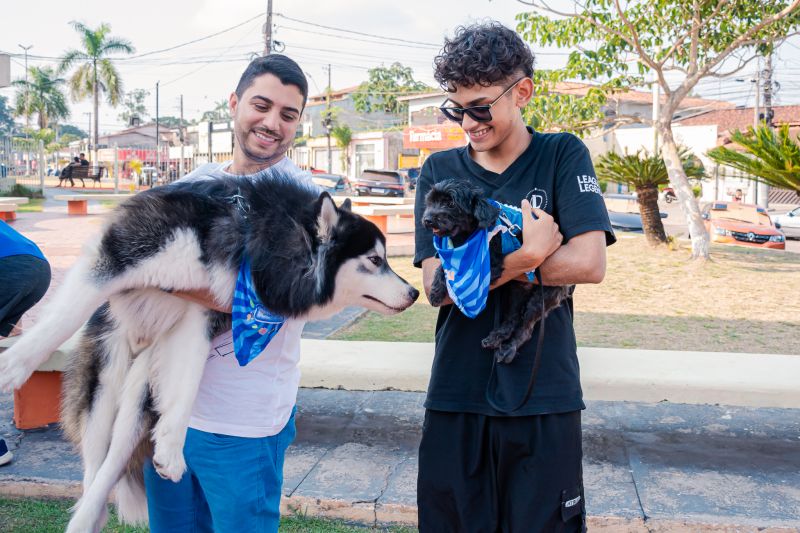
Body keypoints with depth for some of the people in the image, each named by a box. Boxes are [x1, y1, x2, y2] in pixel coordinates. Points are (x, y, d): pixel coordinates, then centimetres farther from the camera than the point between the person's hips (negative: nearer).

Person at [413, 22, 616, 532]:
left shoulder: (563, 156, 0)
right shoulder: (439, 171, 4)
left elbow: (589, 263, -13)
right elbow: (438, 285, -6)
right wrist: (528, 254, -16)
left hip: (544, 396, -1)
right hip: (457, 395, 2)